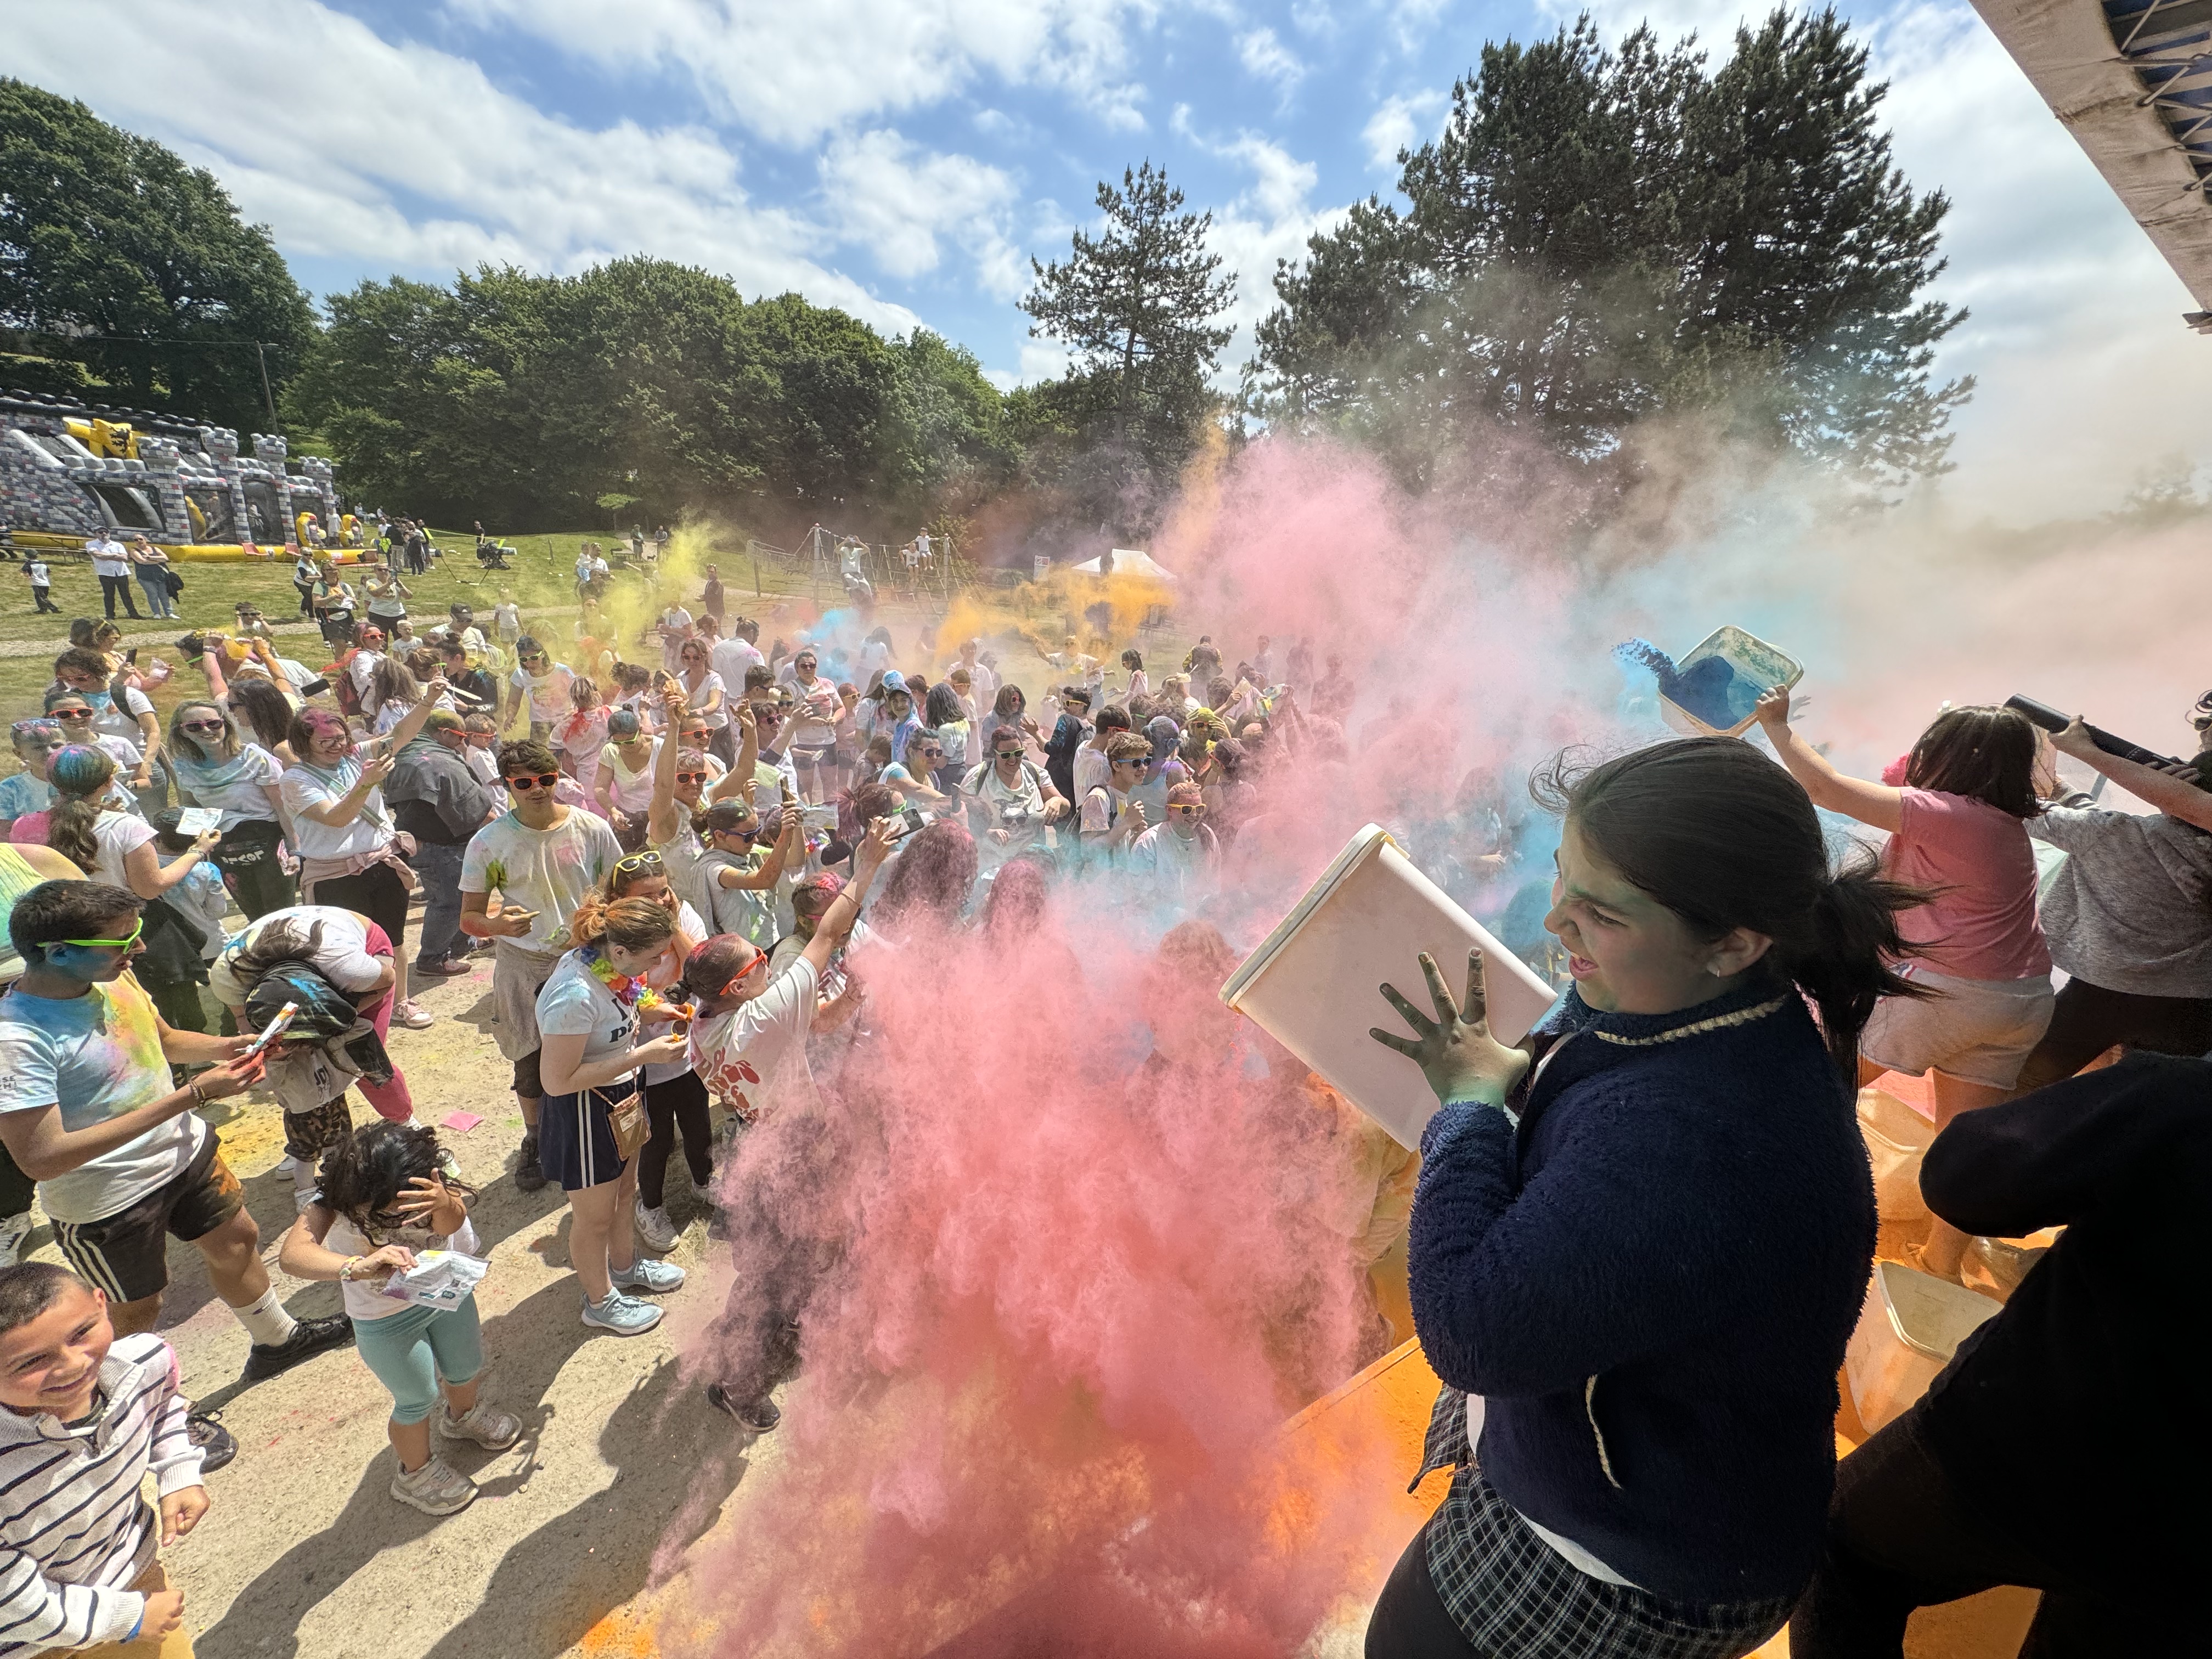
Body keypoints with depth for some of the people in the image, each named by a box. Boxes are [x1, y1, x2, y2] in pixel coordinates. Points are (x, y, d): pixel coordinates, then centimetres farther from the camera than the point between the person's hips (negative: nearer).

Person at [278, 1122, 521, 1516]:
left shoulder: (426, 1174, -27)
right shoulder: (335, 1200, -33)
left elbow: (453, 1222, -40)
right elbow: (292, 1255, -48)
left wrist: (445, 1206, -64)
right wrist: (358, 1267, -64)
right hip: (387, 1319, -3)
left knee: (466, 1368, 22)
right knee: (418, 1399, 12)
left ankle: (465, 1416, 57)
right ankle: (416, 1473, 43)